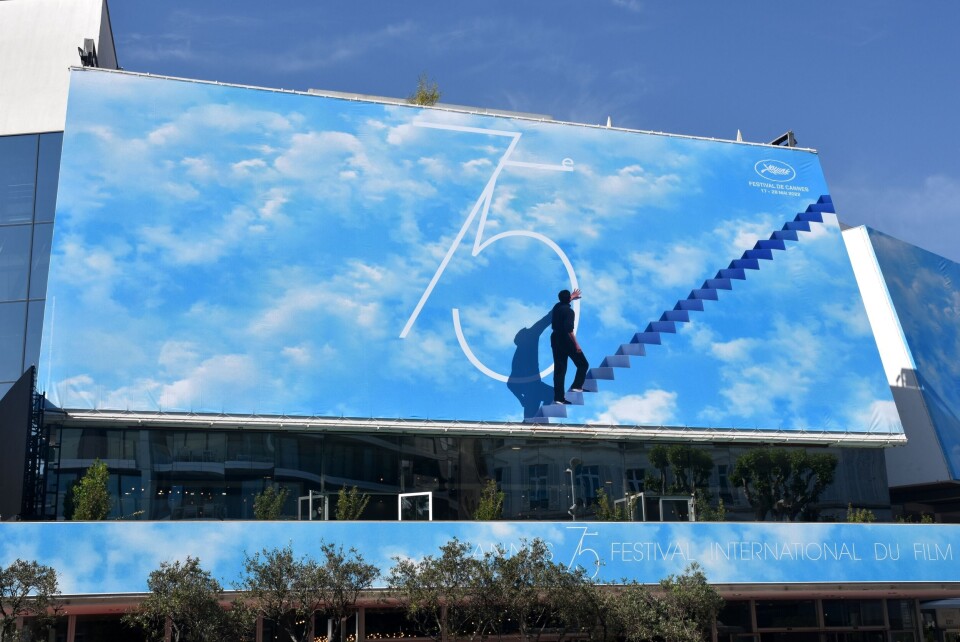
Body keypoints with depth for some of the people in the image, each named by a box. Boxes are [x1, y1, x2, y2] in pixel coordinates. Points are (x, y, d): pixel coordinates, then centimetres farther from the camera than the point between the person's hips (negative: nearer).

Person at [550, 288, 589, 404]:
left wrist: (572, 297, 49)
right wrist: (576, 344, -22)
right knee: (583, 364, 11)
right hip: (566, 341, -8)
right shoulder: (569, 311, -17)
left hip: (556, 340, 8)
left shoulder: (557, 307, 7)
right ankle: (576, 386, 2)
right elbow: (569, 330, -26)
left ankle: (559, 397, 6)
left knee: (559, 369, 8)